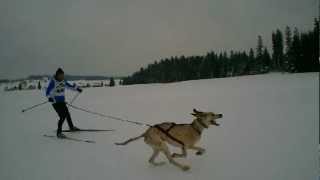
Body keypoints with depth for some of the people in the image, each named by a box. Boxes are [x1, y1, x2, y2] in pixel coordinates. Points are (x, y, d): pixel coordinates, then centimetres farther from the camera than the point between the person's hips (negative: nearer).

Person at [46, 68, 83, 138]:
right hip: (55, 102, -7)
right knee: (62, 116, -14)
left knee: (67, 114, 22)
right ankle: (59, 133, -4)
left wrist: (76, 88, 22)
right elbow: (48, 92, -25)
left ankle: (71, 127, 44)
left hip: (62, 101, 7)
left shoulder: (63, 81, 1)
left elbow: (69, 86, 19)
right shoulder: (53, 82, -18)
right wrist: (49, 97, -42)